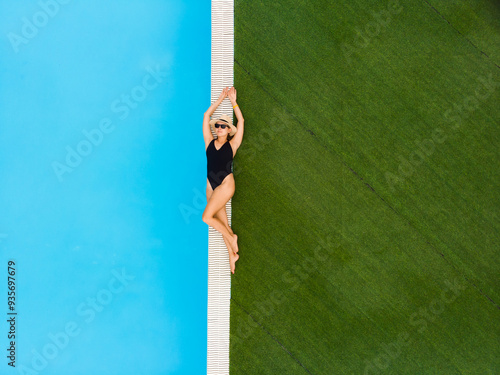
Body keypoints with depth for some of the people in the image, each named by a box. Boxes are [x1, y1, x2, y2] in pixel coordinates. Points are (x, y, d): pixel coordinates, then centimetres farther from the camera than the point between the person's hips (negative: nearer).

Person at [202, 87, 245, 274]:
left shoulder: (232, 145, -1)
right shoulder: (210, 142, 6)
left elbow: (241, 121, -3)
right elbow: (206, 116, 8)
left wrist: (233, 102, 1)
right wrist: (220, 99, 10)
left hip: (226, 184, -4)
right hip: (211, 185, 4)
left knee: (207, 217, -14)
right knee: (222, 222, 6)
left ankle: (232, 238, 5)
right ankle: (232, 254, 17)